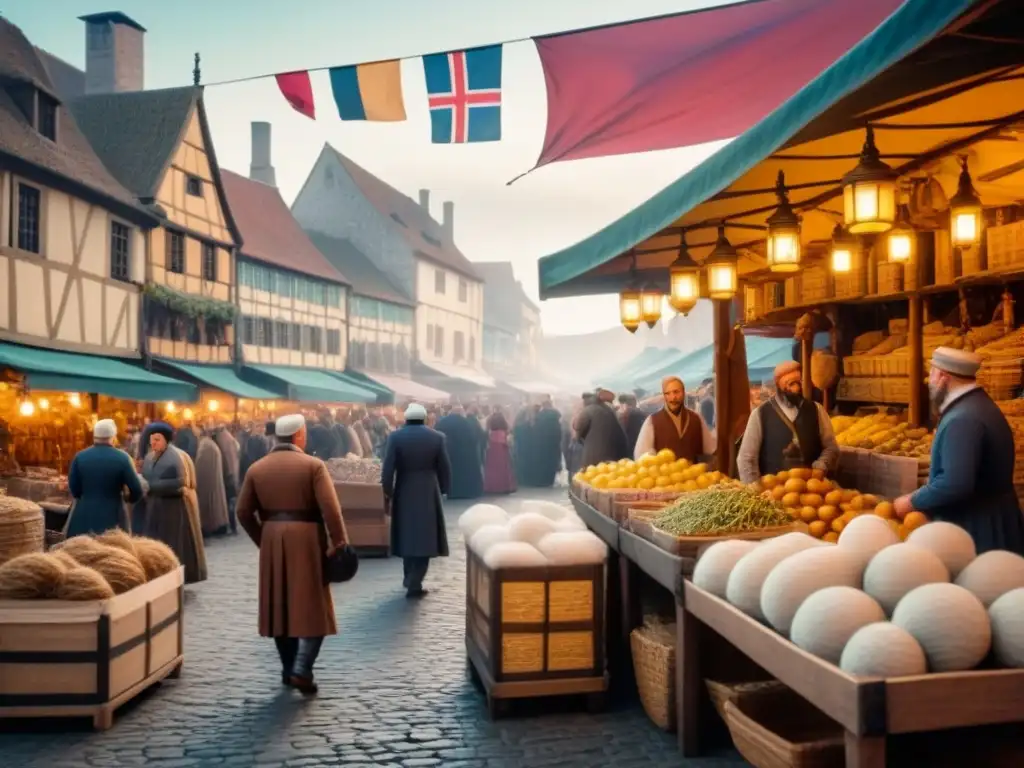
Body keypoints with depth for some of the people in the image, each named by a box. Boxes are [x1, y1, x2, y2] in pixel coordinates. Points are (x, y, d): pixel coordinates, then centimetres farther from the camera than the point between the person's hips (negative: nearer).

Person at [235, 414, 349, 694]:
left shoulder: (256, 469, 6)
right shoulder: (313, 465, -8)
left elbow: (244, 512, 5)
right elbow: (330, 508, -16)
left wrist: (263, 540, 14)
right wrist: (338, 541, -9)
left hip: (273, 542, 5)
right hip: (306, 540, -4)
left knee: (281, 607, 13)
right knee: (313, 607, 2)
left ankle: (289, 669, 20)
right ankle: (302, 670, -8)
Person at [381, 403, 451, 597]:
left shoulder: (395, 437, -6)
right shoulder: (437, 437, -4)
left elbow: (387, 469, -9)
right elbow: (445, 468, -1)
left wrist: (387, 492, 1)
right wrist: (444, 490, 11)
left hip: (404, 493, 1)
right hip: (428, 493, -1)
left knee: (408, 535, 16)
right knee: (424, 537, 3)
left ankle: (410, 578, 27)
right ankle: (414, 583, -2)